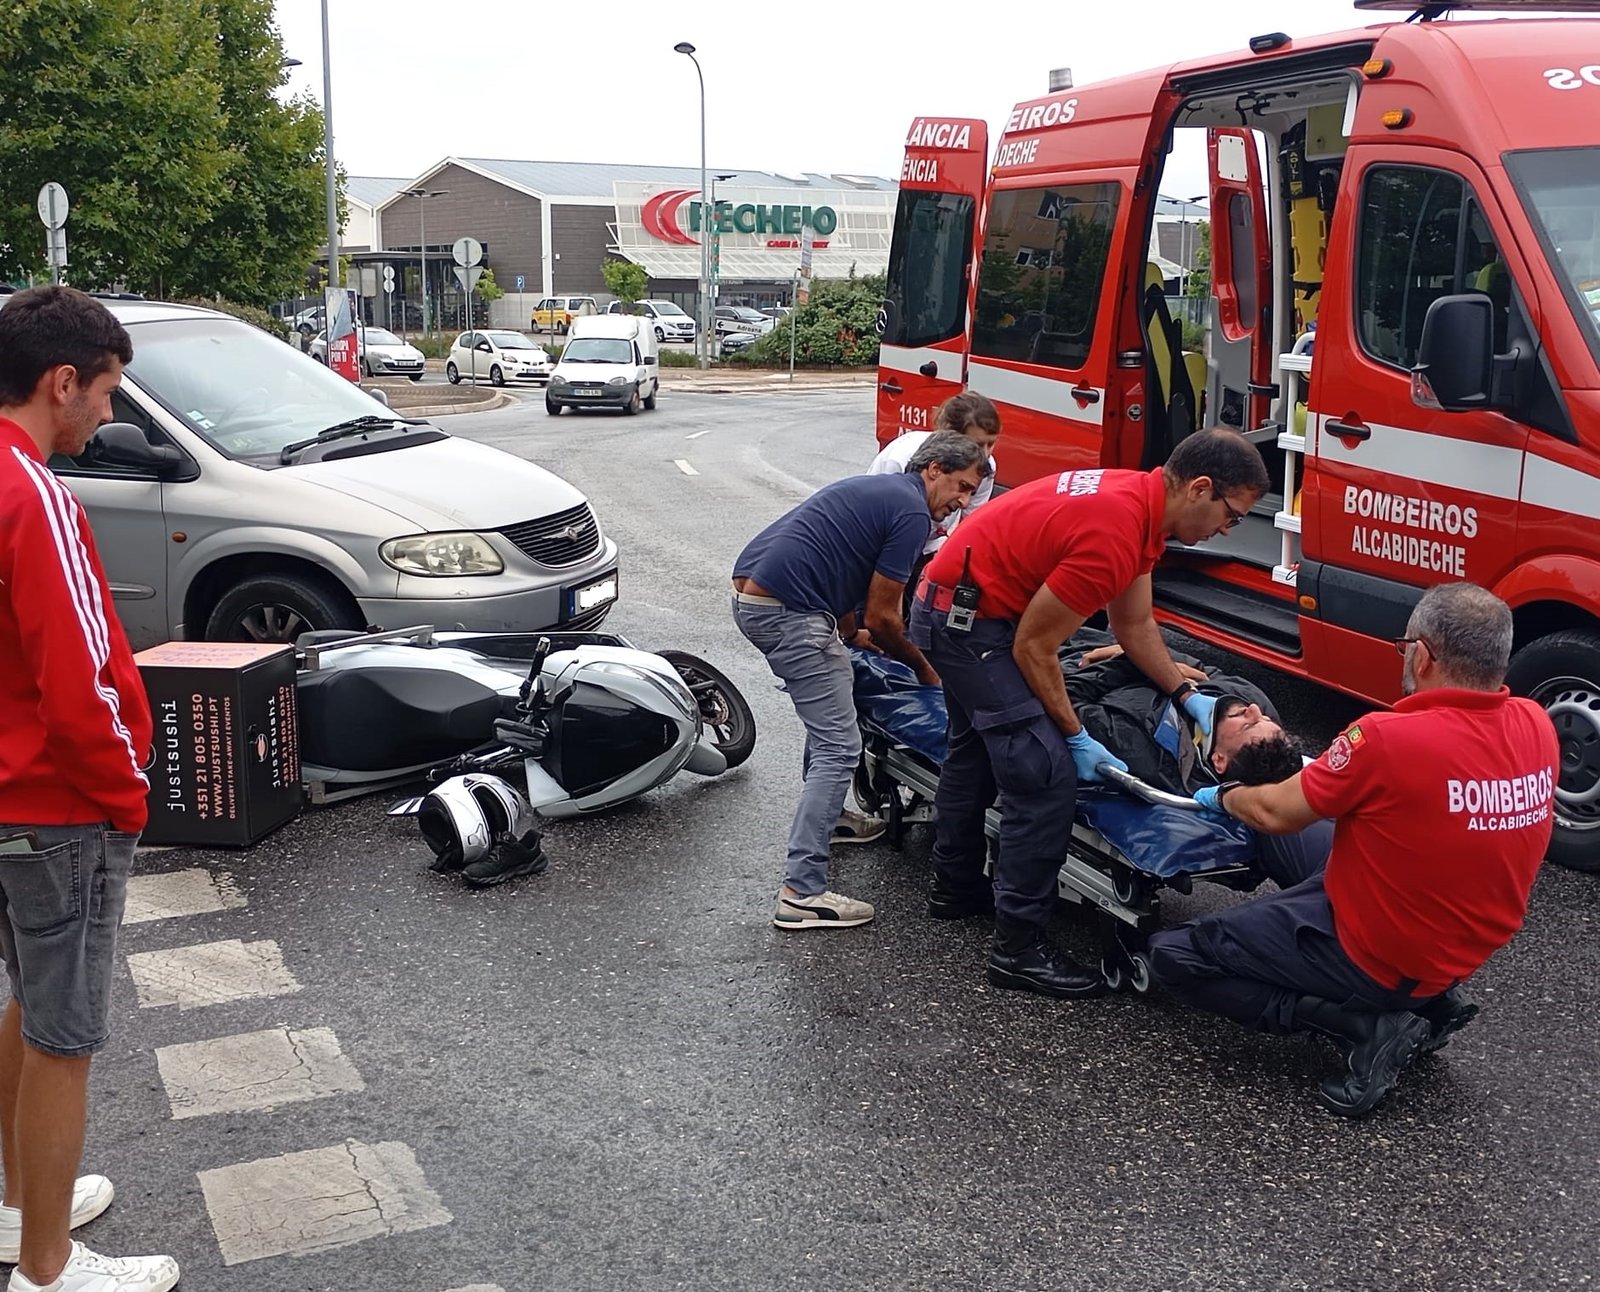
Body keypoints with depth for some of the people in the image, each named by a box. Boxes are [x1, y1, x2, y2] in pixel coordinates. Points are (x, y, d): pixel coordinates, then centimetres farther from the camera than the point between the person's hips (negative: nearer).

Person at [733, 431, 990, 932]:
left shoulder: (875, 490, 23)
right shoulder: (911, 511, -5)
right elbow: (882, 617, -4)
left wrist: (852, 635, 41)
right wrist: (921, 665, 12)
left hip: (749, 594, 11)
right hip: (787, 612, -11)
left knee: (831, 701, 31)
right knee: (840, 745, -8)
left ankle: (825, 817, 44)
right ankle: (801, 893, -11)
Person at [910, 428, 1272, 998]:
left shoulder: (1141, 501, 1)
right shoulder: (1114, 534, -28)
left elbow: (1134, 624, 13)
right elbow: (1033, 648, -21)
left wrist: (1189, 695, 7)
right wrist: (1076, 737, -12)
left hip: (949, 605, 11)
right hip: (966, 621, -11)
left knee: (974, 748, 27)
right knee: (1046, 776, -12)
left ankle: (956, 887, 47)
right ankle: (1018, 950, -3)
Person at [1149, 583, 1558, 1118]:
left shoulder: (1388, 738, -28)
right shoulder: (1537, 726, -10)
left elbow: (1276, 813, -13)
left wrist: (1224, 797, 8)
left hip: (1376, 960, -7)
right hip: (1466, 951, 7)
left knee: (1174, 954, 1)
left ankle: (1365, 1025, -5)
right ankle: (1430, 998, 17)